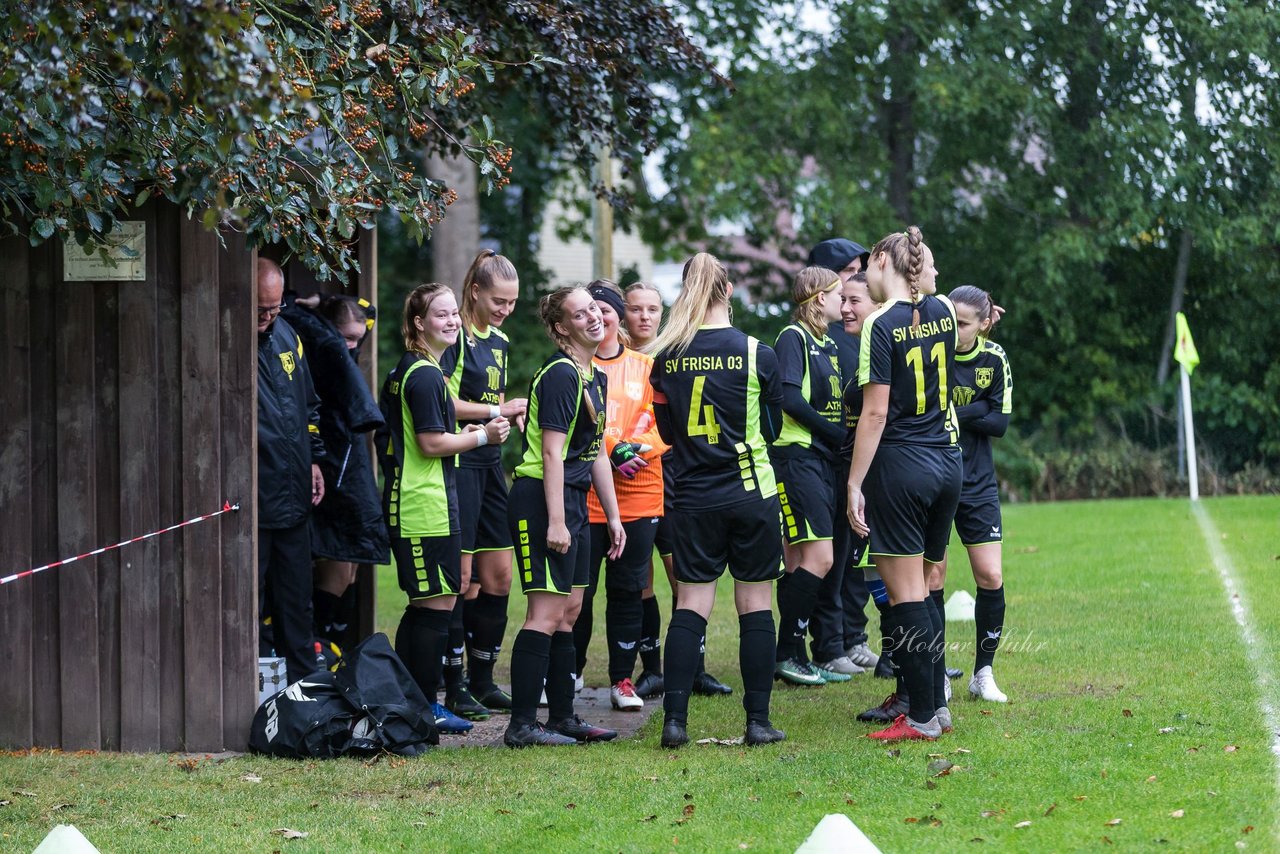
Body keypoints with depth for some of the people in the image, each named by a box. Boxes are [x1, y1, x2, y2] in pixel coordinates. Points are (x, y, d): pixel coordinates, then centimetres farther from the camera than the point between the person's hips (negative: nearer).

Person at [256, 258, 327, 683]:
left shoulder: (286, 335, 10)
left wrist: (313, 459, 16)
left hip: (293, 498, 7)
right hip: (250, 502, -7)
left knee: (296, 602, 15)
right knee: (246, 603, -3)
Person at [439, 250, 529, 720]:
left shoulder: (500, 342, 15)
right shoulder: (455, 338, -10)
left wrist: (515, 415, 7)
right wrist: (496, 411, -16)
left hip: (490, 465, 8)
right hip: (459, 465, -8)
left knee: (498, 576, 8)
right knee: (462, 578, -7)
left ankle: (482, 681, 18)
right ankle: (454, 687, -2)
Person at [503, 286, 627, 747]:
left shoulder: (596, 377, 16)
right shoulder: (560, 374, -14)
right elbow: (552, 452, -19)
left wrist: (613, 516, 23)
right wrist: (555, 520, -22)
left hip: (572, 500, 10)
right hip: (541, 500, -10)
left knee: (569, 611, 14)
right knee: (546, 613, -11)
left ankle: (562, 717, 21)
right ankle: (521, 725, -11)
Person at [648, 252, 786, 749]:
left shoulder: (666, 359, -2)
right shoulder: (757, 354, -7)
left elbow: (668, 432, 8)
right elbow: (773, 427, 5)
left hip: (694, 498, 2)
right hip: (752, 492, -2)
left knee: (691, 604, 4)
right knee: (756, 605, 5)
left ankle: (675, 719, -4)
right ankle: (758, 721, 6)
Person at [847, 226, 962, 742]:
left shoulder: (881, 325, -12)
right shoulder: (941, 311, 7)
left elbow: (875, 413, -15)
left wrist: (854, 484, -12)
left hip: (899, 465, -7)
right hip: (946, 462, 7)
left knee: (906, 593, -3)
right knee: (925, 588, 14)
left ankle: (922, 717, -3)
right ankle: (936, 703, 15)